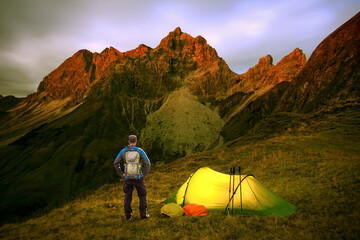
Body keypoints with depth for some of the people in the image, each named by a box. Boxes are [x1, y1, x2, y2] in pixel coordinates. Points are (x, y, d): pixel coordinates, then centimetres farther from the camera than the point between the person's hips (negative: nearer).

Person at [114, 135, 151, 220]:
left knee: (128, 197, 13)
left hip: (127, 178, 2)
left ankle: (128, 215, 18)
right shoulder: (140, 151, -6)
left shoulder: (123, 151, 0)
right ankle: (143, 214, 14)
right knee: (142, 195, 14)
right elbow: (147, 163, -10)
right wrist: (145, 174, 1)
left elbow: (116, 163, -1)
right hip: (138, 178, -2)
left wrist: (121, 174, 7)